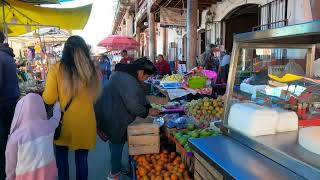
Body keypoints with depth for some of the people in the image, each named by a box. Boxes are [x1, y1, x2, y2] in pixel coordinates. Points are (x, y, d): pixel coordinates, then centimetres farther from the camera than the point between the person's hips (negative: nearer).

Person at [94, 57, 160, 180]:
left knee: (114, 140, 24)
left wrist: (149, 107, 4)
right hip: (113, 117, -11)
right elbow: (133, 106, -27)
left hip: (110, 112, 11)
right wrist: (147, 112, -11)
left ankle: (115, 167, 44)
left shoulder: (125, 73, 5)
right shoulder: (128, 81, -30)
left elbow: (139, 97, 11)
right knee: (118, 142, 7)